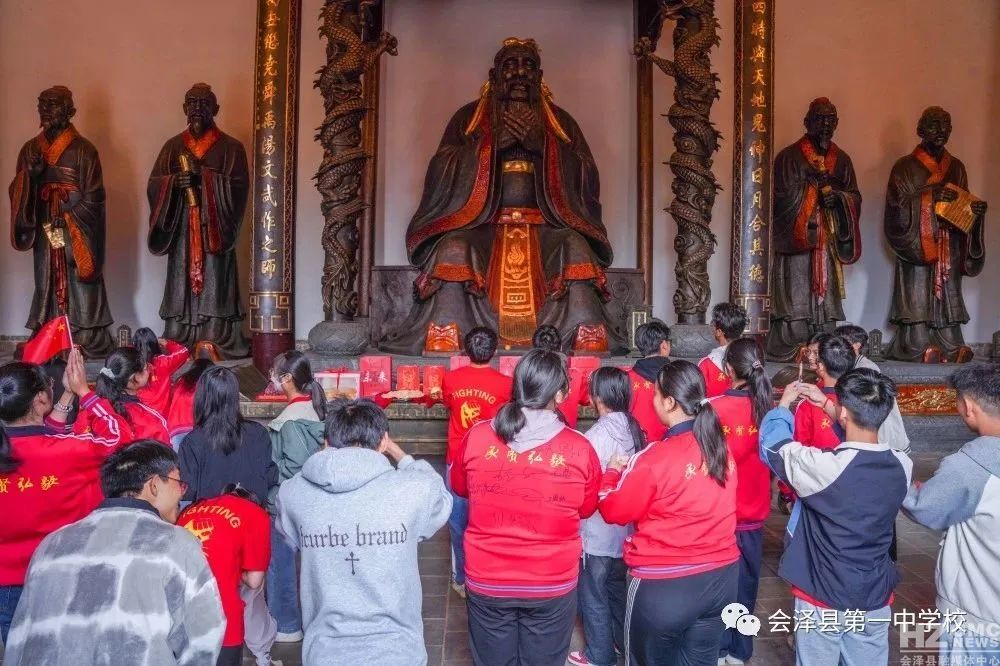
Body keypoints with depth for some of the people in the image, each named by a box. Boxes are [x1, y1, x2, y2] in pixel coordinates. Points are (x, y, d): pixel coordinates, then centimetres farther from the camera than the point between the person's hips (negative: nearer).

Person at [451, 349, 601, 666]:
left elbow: (459, 488, 6)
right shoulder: (579, 449, -18)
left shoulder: (477, 437, -15)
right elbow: (587, 509, 1)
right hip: (553, 584, -1)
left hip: (486, 582, 1)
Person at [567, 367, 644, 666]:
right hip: (625, 527, 7)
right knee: (617, 586, 25)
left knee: (593, 594, 12)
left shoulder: (597, 436, -23)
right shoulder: (633, 429, -4)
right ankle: (622, 640, 41)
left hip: (598, 531, -7)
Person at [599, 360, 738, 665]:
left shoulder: (655, 458, -20)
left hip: (665, 585, -5)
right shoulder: (720, 447, -3)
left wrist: (613, 472, 10)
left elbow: (614, 510, -9)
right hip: (721, 576, 5)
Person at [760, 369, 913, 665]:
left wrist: (784, 403, 8)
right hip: (876, 600, 4)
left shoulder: (823, 467, -26)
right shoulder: (902, 466, -10)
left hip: (823, 600, -4)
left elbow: (772, 444, -8)